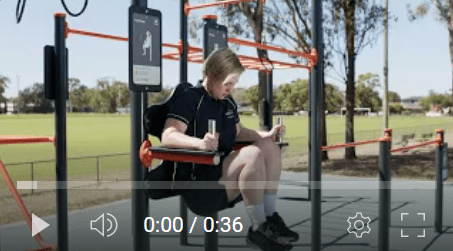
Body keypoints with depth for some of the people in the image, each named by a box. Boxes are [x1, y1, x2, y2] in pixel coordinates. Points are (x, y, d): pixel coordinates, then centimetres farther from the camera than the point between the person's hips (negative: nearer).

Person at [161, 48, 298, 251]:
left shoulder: (228, 103, 15)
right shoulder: (190, 99, -9)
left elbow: (238, 133, 30)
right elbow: (167, 137, -21)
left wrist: (267, 135, 12)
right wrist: (200, 143, -40)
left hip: (225, 177, 8)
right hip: (198, 184, -8)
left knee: (270, 148, -9)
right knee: (253, 154, -29)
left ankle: (270, 218, -13)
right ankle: (259, 229, -21)